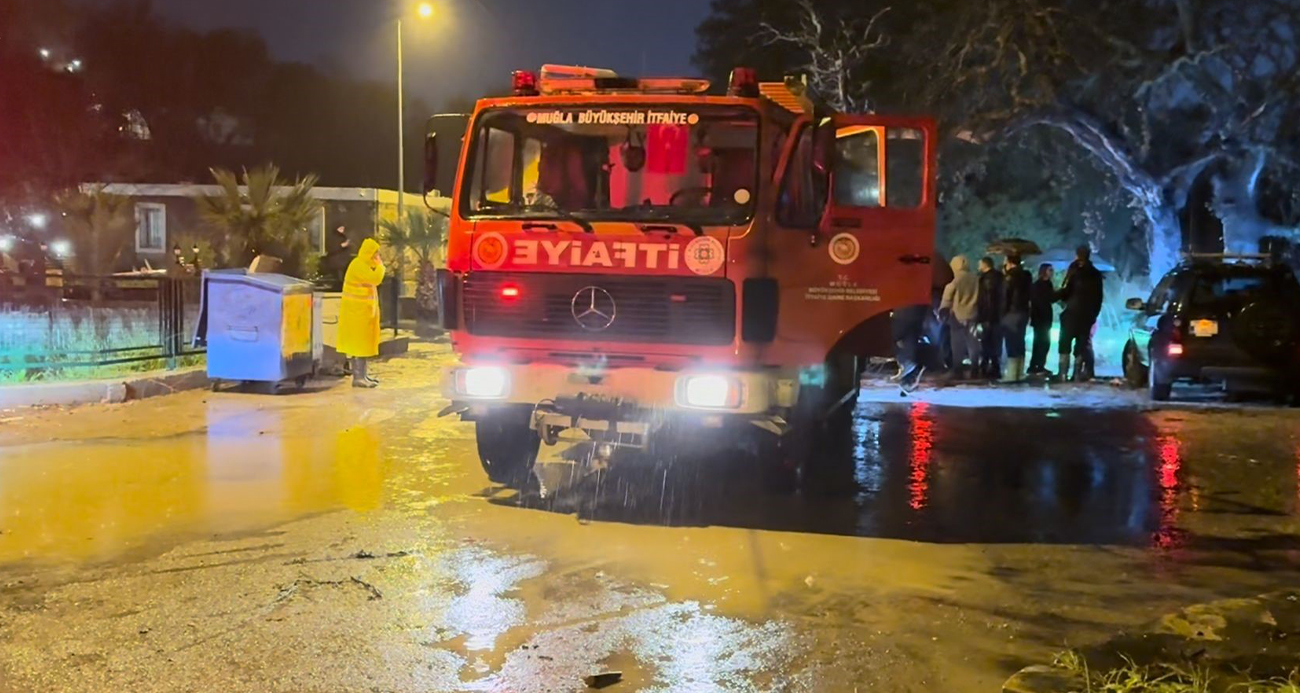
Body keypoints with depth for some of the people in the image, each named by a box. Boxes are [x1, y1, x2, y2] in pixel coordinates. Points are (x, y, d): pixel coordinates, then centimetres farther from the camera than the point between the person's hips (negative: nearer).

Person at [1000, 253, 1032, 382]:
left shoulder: (1010, 277, -11)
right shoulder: (1026, 276, 13)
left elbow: (1005, 297, -12)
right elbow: (1029, 295, 15)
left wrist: (1003, 314, -8)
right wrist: (1027, 310, 16)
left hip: (1012, 313, -8)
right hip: (1024, 312, 8)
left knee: (1012, 344, -8)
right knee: (1019, 343, 11)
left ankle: (1012, 375, -11)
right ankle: (1020, 373, 12)